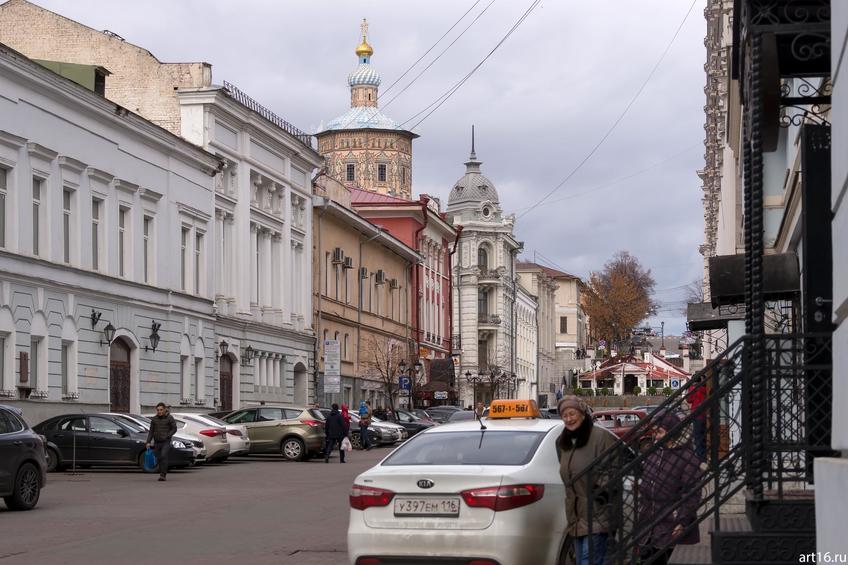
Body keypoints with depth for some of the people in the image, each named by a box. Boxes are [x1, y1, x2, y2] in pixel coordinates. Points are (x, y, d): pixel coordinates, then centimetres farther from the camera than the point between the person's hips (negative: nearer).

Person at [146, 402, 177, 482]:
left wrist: (167, 436, -14)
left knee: (164, 456, -19)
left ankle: (163, 475, -22)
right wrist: (148, 442, 4)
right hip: (157, 442, 4)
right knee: (159, 458, 3)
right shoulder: (154, 419, 9)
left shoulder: (170, 418, -2)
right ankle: (162, 474, 13)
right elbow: (151, 431, 12)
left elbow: (174, 429, -1)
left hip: (166, 442, -4)